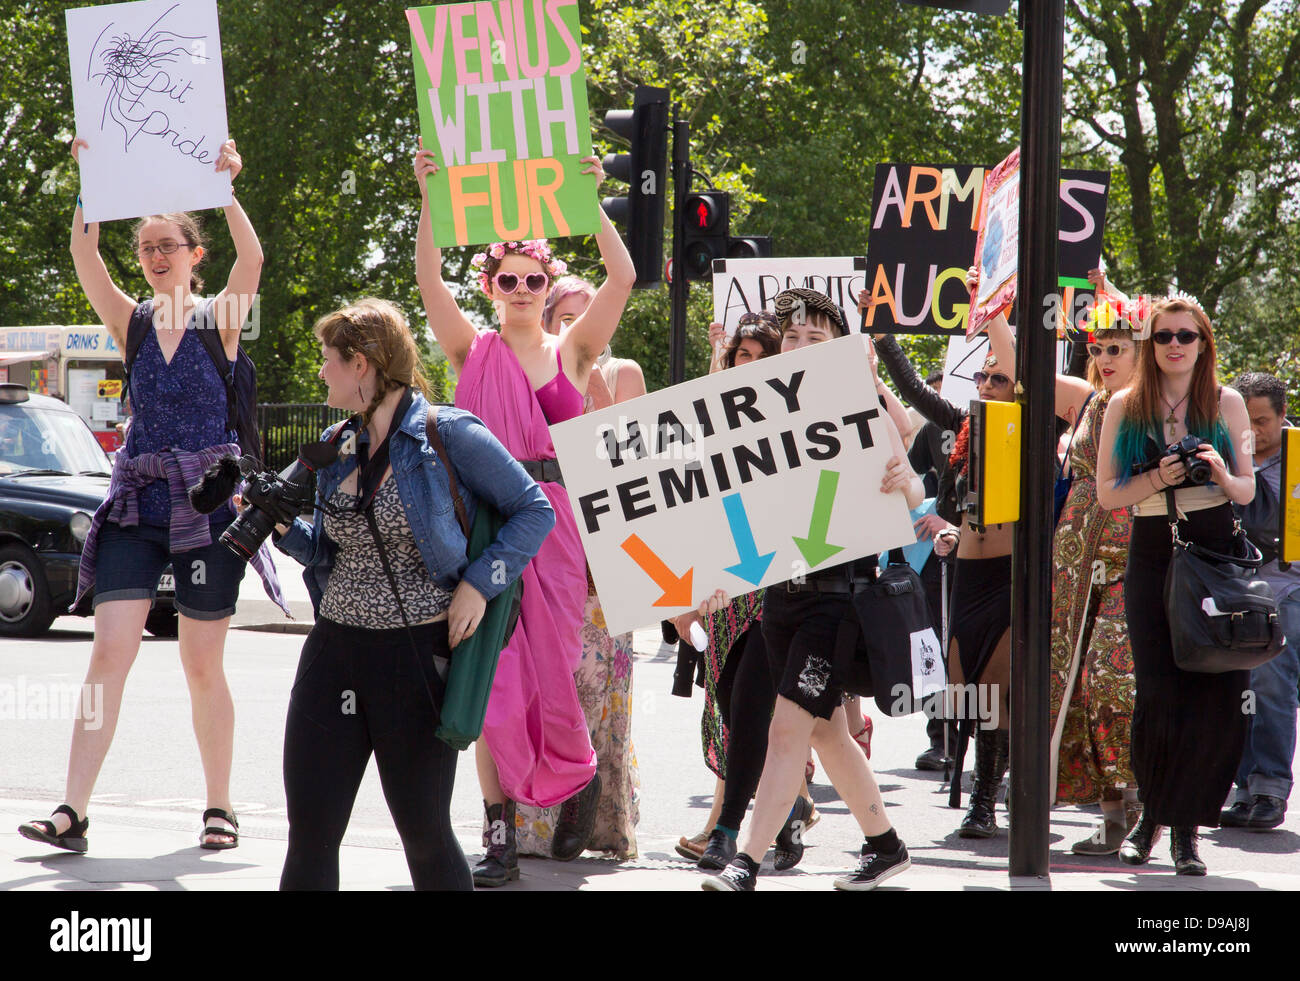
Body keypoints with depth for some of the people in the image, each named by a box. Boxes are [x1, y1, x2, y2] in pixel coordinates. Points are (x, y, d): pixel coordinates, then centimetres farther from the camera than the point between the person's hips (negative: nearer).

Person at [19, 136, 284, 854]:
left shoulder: (219, 318, 1)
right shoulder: (132, 322, 8)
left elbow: (250, 259, -18)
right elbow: (84, 257, -7)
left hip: (208, 500, -2)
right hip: (136, 500, 2)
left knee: (203, 667, 3)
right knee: (109, 653, -8)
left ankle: (219, 807, 17)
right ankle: (73, 814, -12)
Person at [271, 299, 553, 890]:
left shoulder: (448, 436, -7)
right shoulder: (336, 448, 12)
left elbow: (536, 510, -3)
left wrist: (479, 582, -13)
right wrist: (282, 526, 2)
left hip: (420, 653, -5)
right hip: (334, 649, 6)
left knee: (424, 831, 4)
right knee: (310, 833, 0)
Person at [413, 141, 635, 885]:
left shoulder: (574, 352, 8)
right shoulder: (474, 351, 8)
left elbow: (622, 278, -3)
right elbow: (429, 280, -4)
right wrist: (431, 198, -12)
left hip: (554, 526, 0)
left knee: (550, 670, 2)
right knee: (491, 672, -5)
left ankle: (580, 775, 33)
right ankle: (500, 835, -4)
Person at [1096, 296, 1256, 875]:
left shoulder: (1226, 404, 8)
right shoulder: (1126, 407, 8)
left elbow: (1247, 491, 11)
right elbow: (1107, 493, 6)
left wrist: (1221, 474, -11)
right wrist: (1159, 478, -11)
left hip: (1215, 552, 0)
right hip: (1152, 559, 0)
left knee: (1218, 696, -8)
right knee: (1160, 693, -5)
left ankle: (1184, 826, 2)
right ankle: (1152, 814, 16)